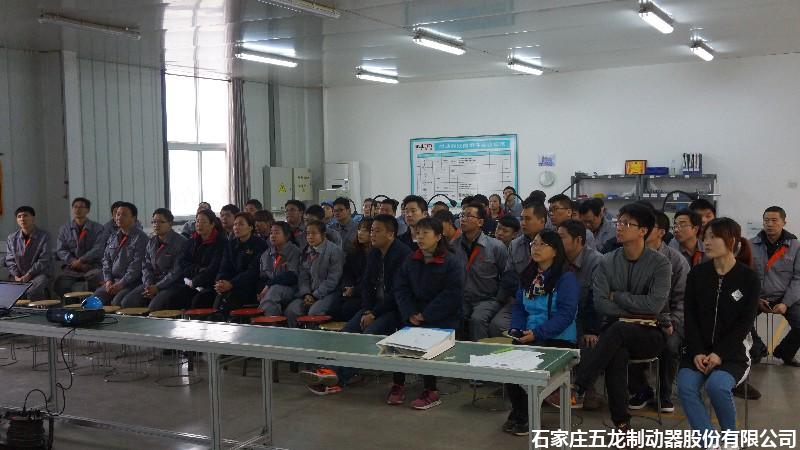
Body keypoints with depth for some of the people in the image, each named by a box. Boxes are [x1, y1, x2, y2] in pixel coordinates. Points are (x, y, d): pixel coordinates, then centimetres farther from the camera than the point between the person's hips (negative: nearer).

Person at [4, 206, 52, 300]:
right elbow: (10, 260, 7)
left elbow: (43, 260, -8)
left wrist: (28, 275, -15)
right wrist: (16, 277, -9)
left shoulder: (44, 236, -3)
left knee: (32, 291, -34)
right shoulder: (11, 238, 10)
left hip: (39, 273, -4)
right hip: (18, 275, 4)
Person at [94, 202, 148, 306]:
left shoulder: (140, 238, -7)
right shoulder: (113, 237, 17)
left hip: (132, 282, -7)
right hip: (113, 281, 7)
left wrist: (121, 283, -17)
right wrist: (108, 280, 3)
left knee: (117, 302, -29)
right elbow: (106, 259, 18)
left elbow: (137, 265, -14)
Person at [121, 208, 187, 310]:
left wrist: (157, 287, -14)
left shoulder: (180, 242, -6)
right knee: (127, 302, -13)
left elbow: (177, 271, -11)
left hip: (172, 285, -6)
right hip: (151, 283, 7)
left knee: (153, 307, -31)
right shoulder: (151, 242, 16)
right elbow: (146, 266, 16)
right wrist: (148, 285, -3)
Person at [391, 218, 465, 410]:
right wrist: (410, 313, -9)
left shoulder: (451, 262, -6)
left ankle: (431, 391, -14)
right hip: (414, 313, 5)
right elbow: (401, 288, 7)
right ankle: (398, 384, -3)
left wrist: (426, 315, -15)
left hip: (443, 317, -5)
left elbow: (451, 295, -12)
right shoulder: (411, 261, 11)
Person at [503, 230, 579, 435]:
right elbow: (519, 307, 16)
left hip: (559, 339, -5)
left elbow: (565, 313, -17)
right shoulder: (527, 276, 14)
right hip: (529, 337, 6)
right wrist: (515, 329, -4)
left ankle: (523, 415, 2)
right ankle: (519, 411, 4)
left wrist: (537, 333, -23)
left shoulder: (566, 277, -9)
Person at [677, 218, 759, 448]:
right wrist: (697, 352, -13)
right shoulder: (697, 274, 4)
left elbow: (744, 323, -8)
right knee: (685, 386, -26)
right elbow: (690, 317, 1)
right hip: (699, 349, 3)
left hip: (733, 351, -3)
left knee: (717, 385, -31)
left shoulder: (749, 278, -4)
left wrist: (719, 354, -19)